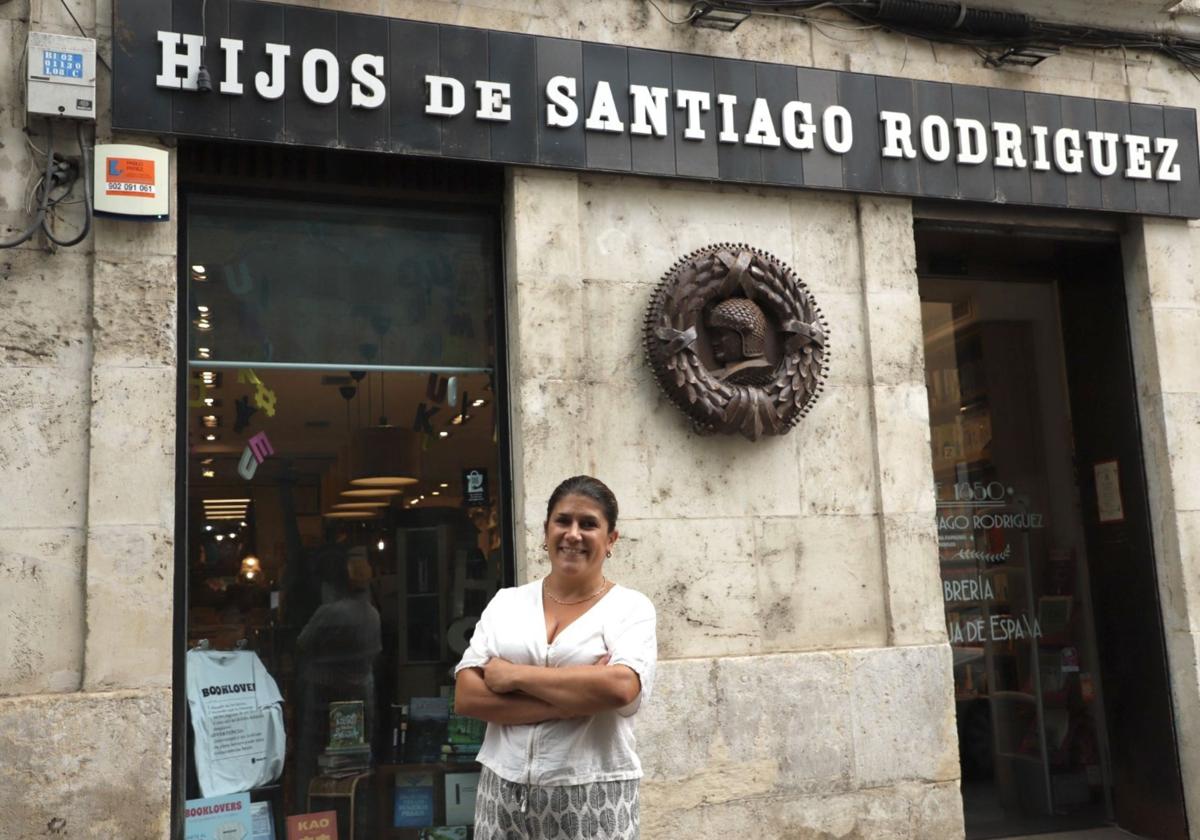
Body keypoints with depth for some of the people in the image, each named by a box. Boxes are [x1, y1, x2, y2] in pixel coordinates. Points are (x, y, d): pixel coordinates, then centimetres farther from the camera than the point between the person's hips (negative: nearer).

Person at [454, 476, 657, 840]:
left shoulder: (631, 607, -3)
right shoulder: (506, 602, 5)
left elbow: (620, 687, -20)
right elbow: (466, 697, -4)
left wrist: (515, 675, -13)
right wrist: (573, 700, -14)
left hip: (593, 798, -2)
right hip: (504, 792, 3)